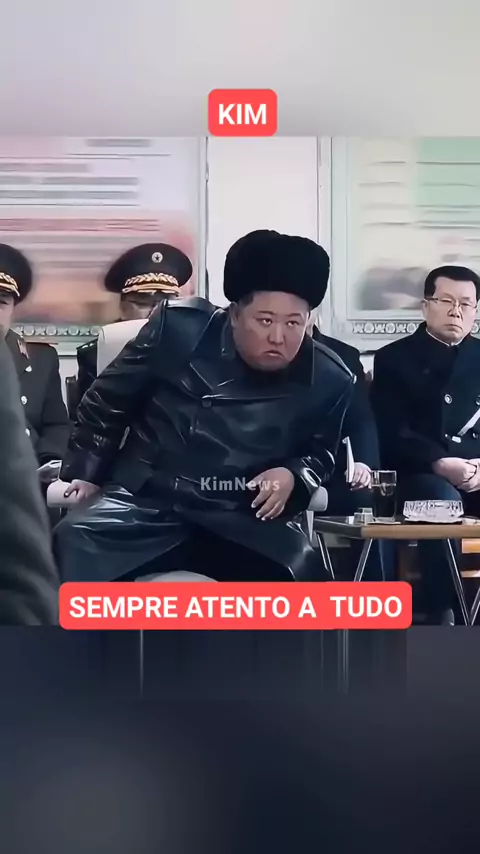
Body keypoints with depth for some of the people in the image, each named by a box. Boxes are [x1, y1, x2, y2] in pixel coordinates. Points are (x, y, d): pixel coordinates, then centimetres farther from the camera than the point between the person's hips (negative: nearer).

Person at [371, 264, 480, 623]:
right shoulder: (394, 358, 10)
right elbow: (392, 433, -2)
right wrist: (440, 463, -19)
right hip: (422, 473, -3)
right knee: (443, 500, -37)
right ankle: (443, 618, -30)